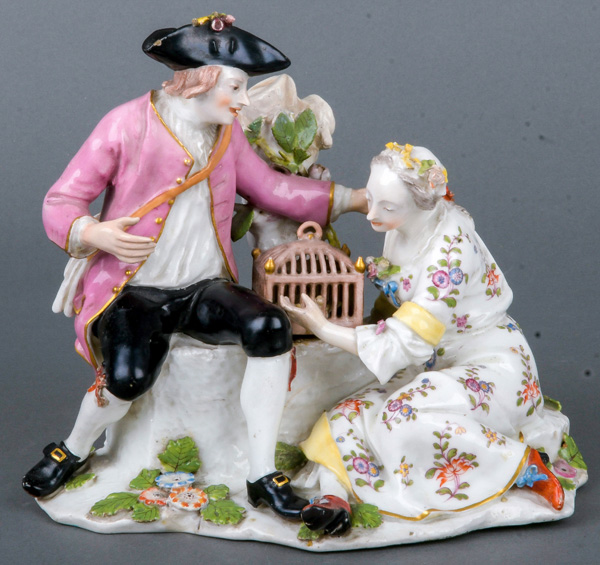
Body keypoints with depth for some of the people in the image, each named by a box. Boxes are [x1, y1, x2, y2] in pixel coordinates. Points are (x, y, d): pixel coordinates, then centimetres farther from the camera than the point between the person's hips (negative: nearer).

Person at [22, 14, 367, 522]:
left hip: (203, 288, 4)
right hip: (134, 288, -4)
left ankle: (263, 476, -13)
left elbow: (272, 189, 9)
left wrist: (356, 198, 5)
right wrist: (95, 234, -29)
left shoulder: (226, 131, 7)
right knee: (128, 377, -31)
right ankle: (73, 452, 6)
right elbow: (60, 203, -7)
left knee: (270, 326, -25)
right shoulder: (128, 125, -10)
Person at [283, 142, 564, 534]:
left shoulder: (451, 251, -26)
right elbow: (393, 308, 15)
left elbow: (404, 343, -25)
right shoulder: (400, 229, 0)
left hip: (490, 368, -7)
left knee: (405, 416, -33)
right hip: (433, 366, 8)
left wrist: (323, 329, -20)